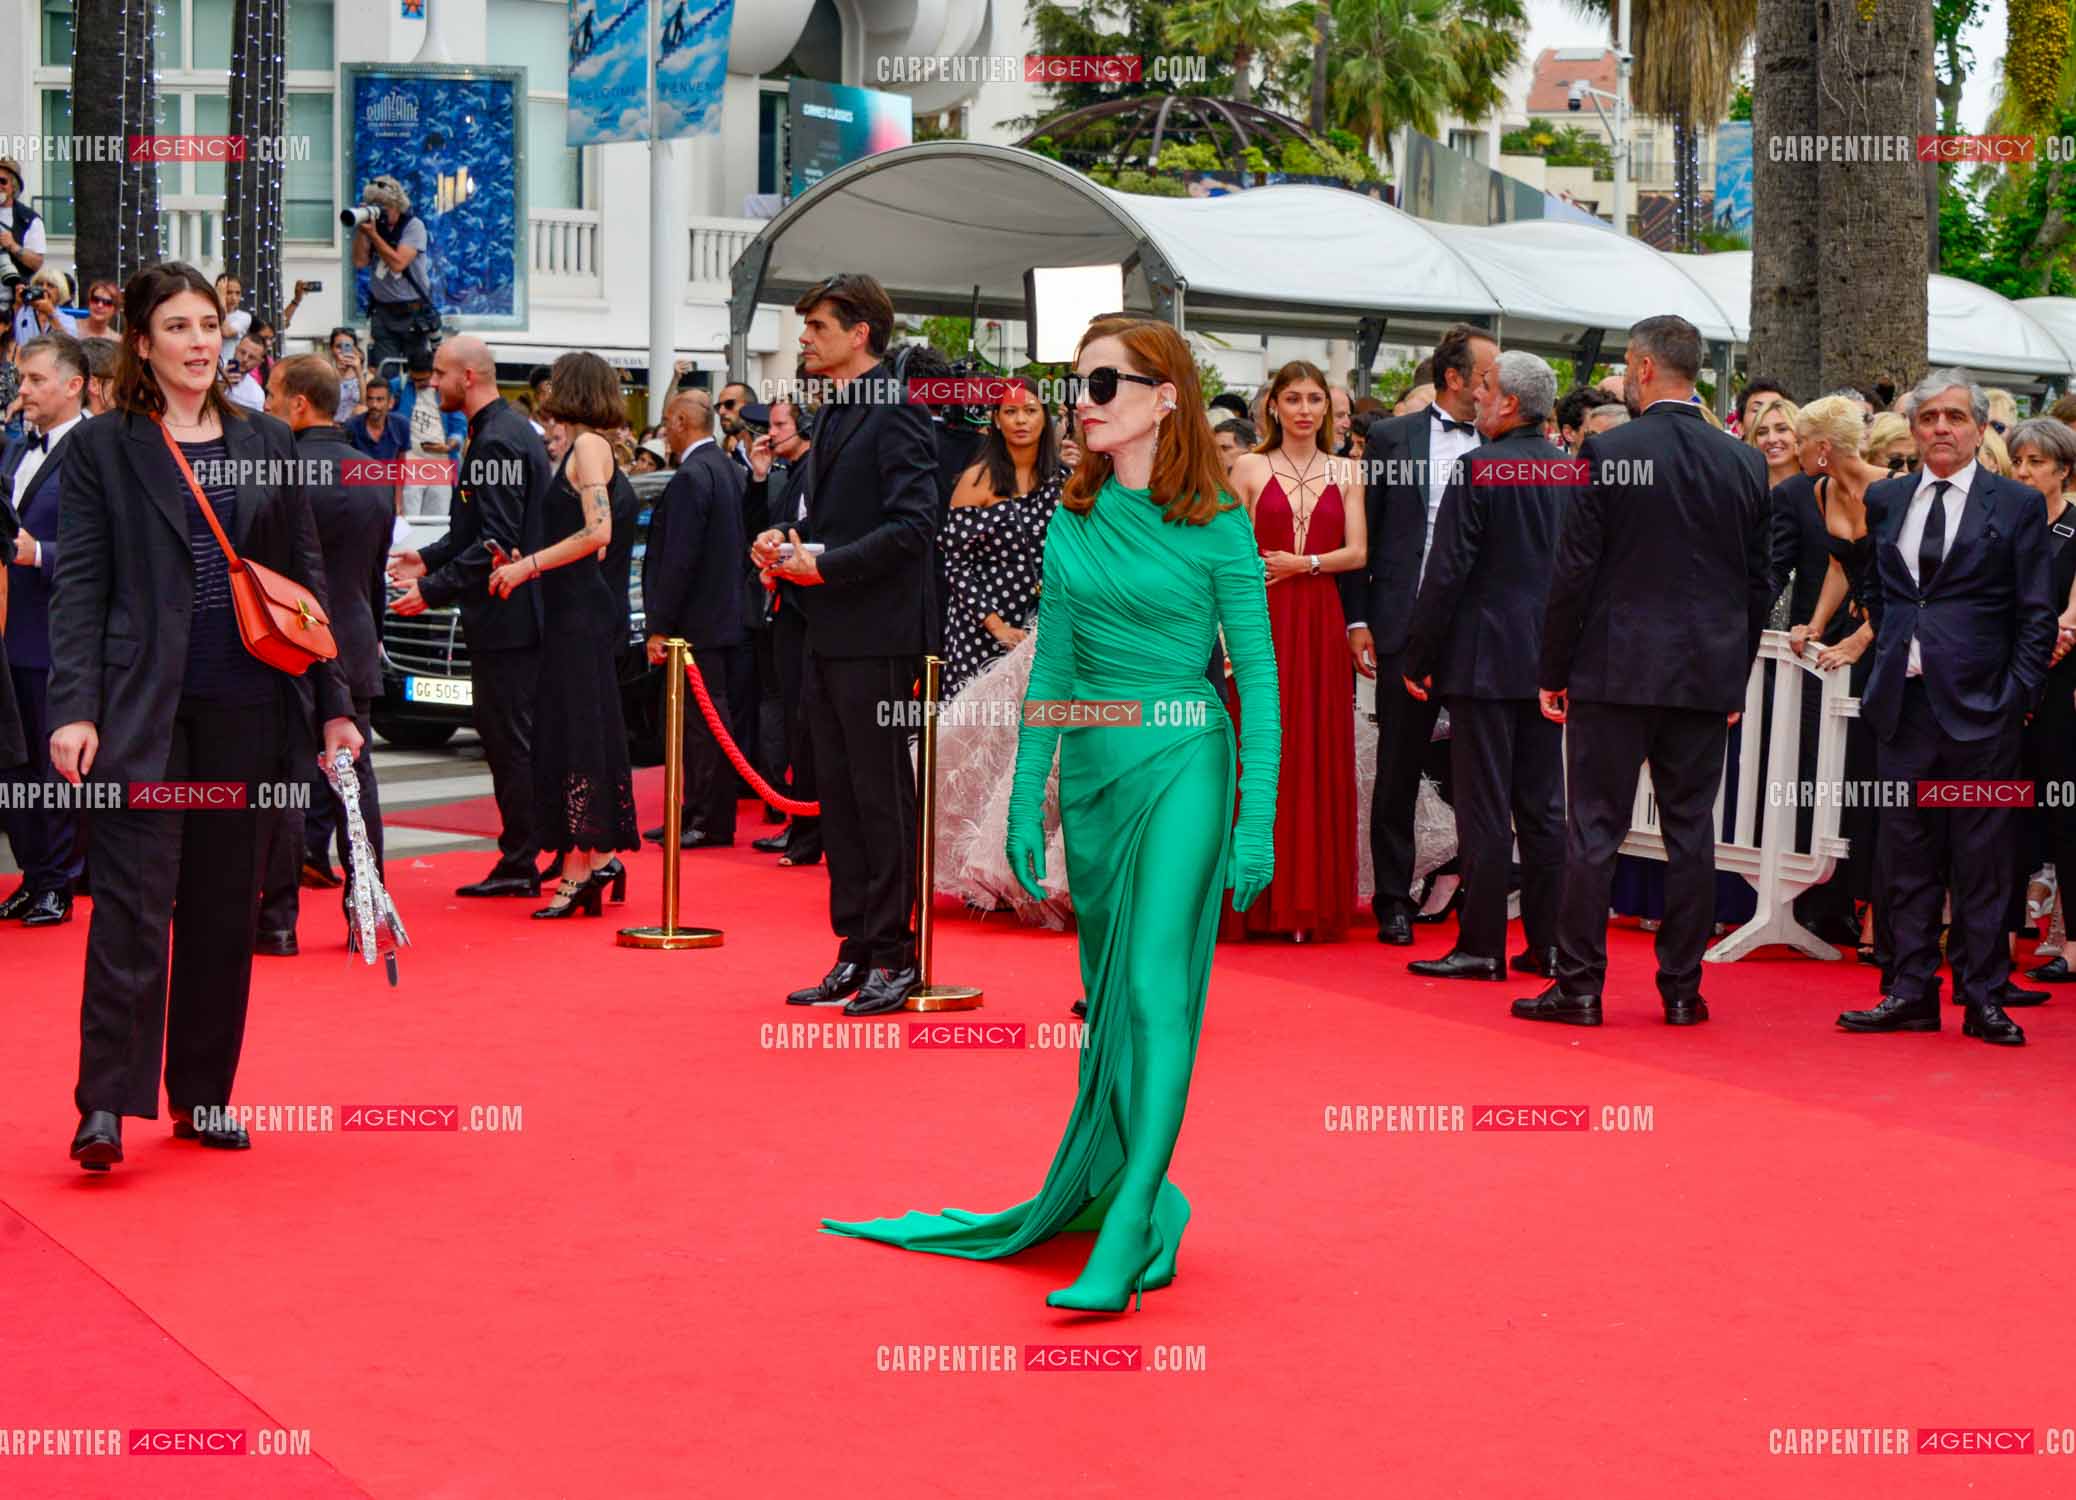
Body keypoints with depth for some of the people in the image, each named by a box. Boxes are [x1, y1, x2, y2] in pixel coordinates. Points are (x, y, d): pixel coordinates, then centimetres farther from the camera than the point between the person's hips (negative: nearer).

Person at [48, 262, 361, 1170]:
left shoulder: (267, 445, 11)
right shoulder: (101, 448, 2)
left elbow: (304, 578, 13)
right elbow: (79, 588, -3)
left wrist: (332, 703, 8)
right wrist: (73, 709, -13)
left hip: (245, 706, 4)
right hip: (143, 707, -3)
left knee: (225, 907, 8)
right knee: (132, 903, -8)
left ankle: (203, 1096, 17)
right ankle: (106, 1104, -5)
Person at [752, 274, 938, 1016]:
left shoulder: (897, 412, -11)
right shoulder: (834, 413, 17)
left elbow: (911, 525, -19)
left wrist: (823, 564, -18)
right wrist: (787, 543, 6)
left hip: (875, 635, -9)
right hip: (827, 636, 9)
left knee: (881, 797, -3)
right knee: (839, 796, 11)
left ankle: (893, 955, 4)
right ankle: (856, 952, 18)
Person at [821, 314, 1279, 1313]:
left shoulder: (1218, 526, -6)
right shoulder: (1073, 523, 8)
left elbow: (1259, 676, -5)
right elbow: (1050, 669, 12)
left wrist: (1258, 820, -10)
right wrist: (1024, 803, 8)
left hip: (1182, 762, -5)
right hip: (1090, 768, 5)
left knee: (1154, 987, -13)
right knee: (1105, 992, 12)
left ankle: (1125, 1241, -14)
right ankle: (1101, 1190, 25)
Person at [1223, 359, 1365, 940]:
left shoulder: (1345, 474, 11)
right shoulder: (1249, 469, 5)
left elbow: (1358, 552, 4)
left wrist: (1303, 563, -11)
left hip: (1321, 625, 2)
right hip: (1263, 623, -2)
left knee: (1319, 756, 2)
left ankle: (1314, 902, 7)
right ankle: (1259, 899, 2)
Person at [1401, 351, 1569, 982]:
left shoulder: (1479, 468, -11)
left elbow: (1447, 571, -13)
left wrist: (1417, 658, -6)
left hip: (1486, 657, -6)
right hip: (1549, 661, 6)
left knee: (1484, 810, -2)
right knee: (1543, 806, 10)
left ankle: (1481, 947, 1)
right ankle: (1549, 944, 13)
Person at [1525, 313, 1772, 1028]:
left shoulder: (1606, 453, -8)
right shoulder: (1744, 462, 4)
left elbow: (1574, 571, -8)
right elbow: (1758, 582, 9)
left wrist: (1553, 672, -1)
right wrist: (1736, 676, 17)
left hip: (1614, 672, -4)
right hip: (1708, 675, 4)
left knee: (1593, 831, 2)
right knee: (1691, 833, 9)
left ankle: (1580, 986, 4)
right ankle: (1682, 988, 12)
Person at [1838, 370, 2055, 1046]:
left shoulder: (2018, 505, 1)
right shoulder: (1885, 500, 12)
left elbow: (2036, 616, -1)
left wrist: (2018, 698, -8)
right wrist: (1886, 661, 11)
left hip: (1980, 709, -4)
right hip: (1904, 703, 4)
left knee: (1981, 859, 1)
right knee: (1907, 857, 6)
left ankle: (1983, 996, 8)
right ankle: (1912, 993, 12)